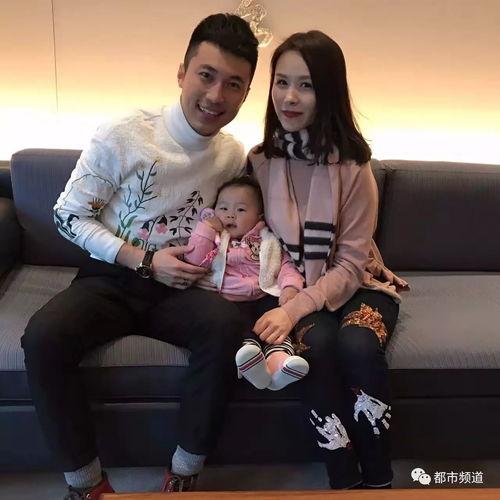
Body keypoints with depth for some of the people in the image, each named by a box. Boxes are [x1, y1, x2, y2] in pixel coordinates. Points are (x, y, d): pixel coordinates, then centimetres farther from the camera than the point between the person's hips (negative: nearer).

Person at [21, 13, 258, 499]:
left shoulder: (235, 157, 1)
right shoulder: (122, 136, -11)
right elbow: (68, 216, -6)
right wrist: (145, 261, -14)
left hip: (179, 287, 2)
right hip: (110, 279, -1)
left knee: (224, 324, -30)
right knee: (41, 338, -29)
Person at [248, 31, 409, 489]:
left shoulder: (351, 165, -13)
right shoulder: (259, 159, -4)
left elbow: (350, 266, -13)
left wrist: (295, 308, -28)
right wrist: (283, 302, -15)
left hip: (354, 284, -1)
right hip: (292, 286, 1)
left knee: (357, 346, -32)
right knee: (316, 343, -31)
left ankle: (378, 479, -10)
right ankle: (344, 480, -15)